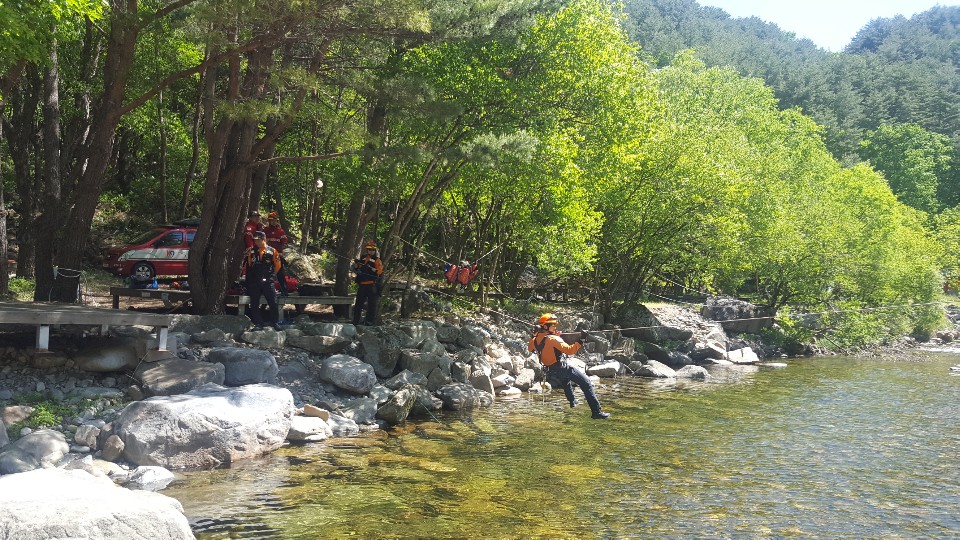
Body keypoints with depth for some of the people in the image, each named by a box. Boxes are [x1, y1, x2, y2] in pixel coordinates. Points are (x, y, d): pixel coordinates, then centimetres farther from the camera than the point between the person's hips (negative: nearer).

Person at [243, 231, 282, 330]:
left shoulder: (272, 251, 0)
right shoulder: (251, 251, 5)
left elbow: (277, 265, 7)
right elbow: (246, 265, 12)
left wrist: (271, 275, 7)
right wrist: (251, 275, 10)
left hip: (268, 282, -2)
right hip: (254, 283, 2)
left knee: (273, 303, -2)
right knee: (254, 305, 4)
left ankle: (274, 323, 11)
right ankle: (258, 324, 12)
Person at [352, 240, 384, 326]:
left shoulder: (377, 260, 1)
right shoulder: (363, 258, 14)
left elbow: (379, 271, -11)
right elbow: (355, 269, 18)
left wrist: (371, 267, -22)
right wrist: (356, 263, -1)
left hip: (372, 285, -4)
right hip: (362, 284, 5)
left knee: (371, 304, -3)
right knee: (358, 303, 8)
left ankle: (371, 320, 2)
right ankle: (355, 321, 15)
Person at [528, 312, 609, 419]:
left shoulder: (535, 340, -1)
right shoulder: (553, 339, -23)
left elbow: (529, 348, 22)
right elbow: (570, 350, -28)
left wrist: (534, 335, 21)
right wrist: (581, 341, -22)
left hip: (551, 371, 8)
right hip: (563, 368, -8)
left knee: (565, 379, 42)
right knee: (587, 384, -6)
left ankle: (572, 401, 49)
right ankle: (597, 411, -12)